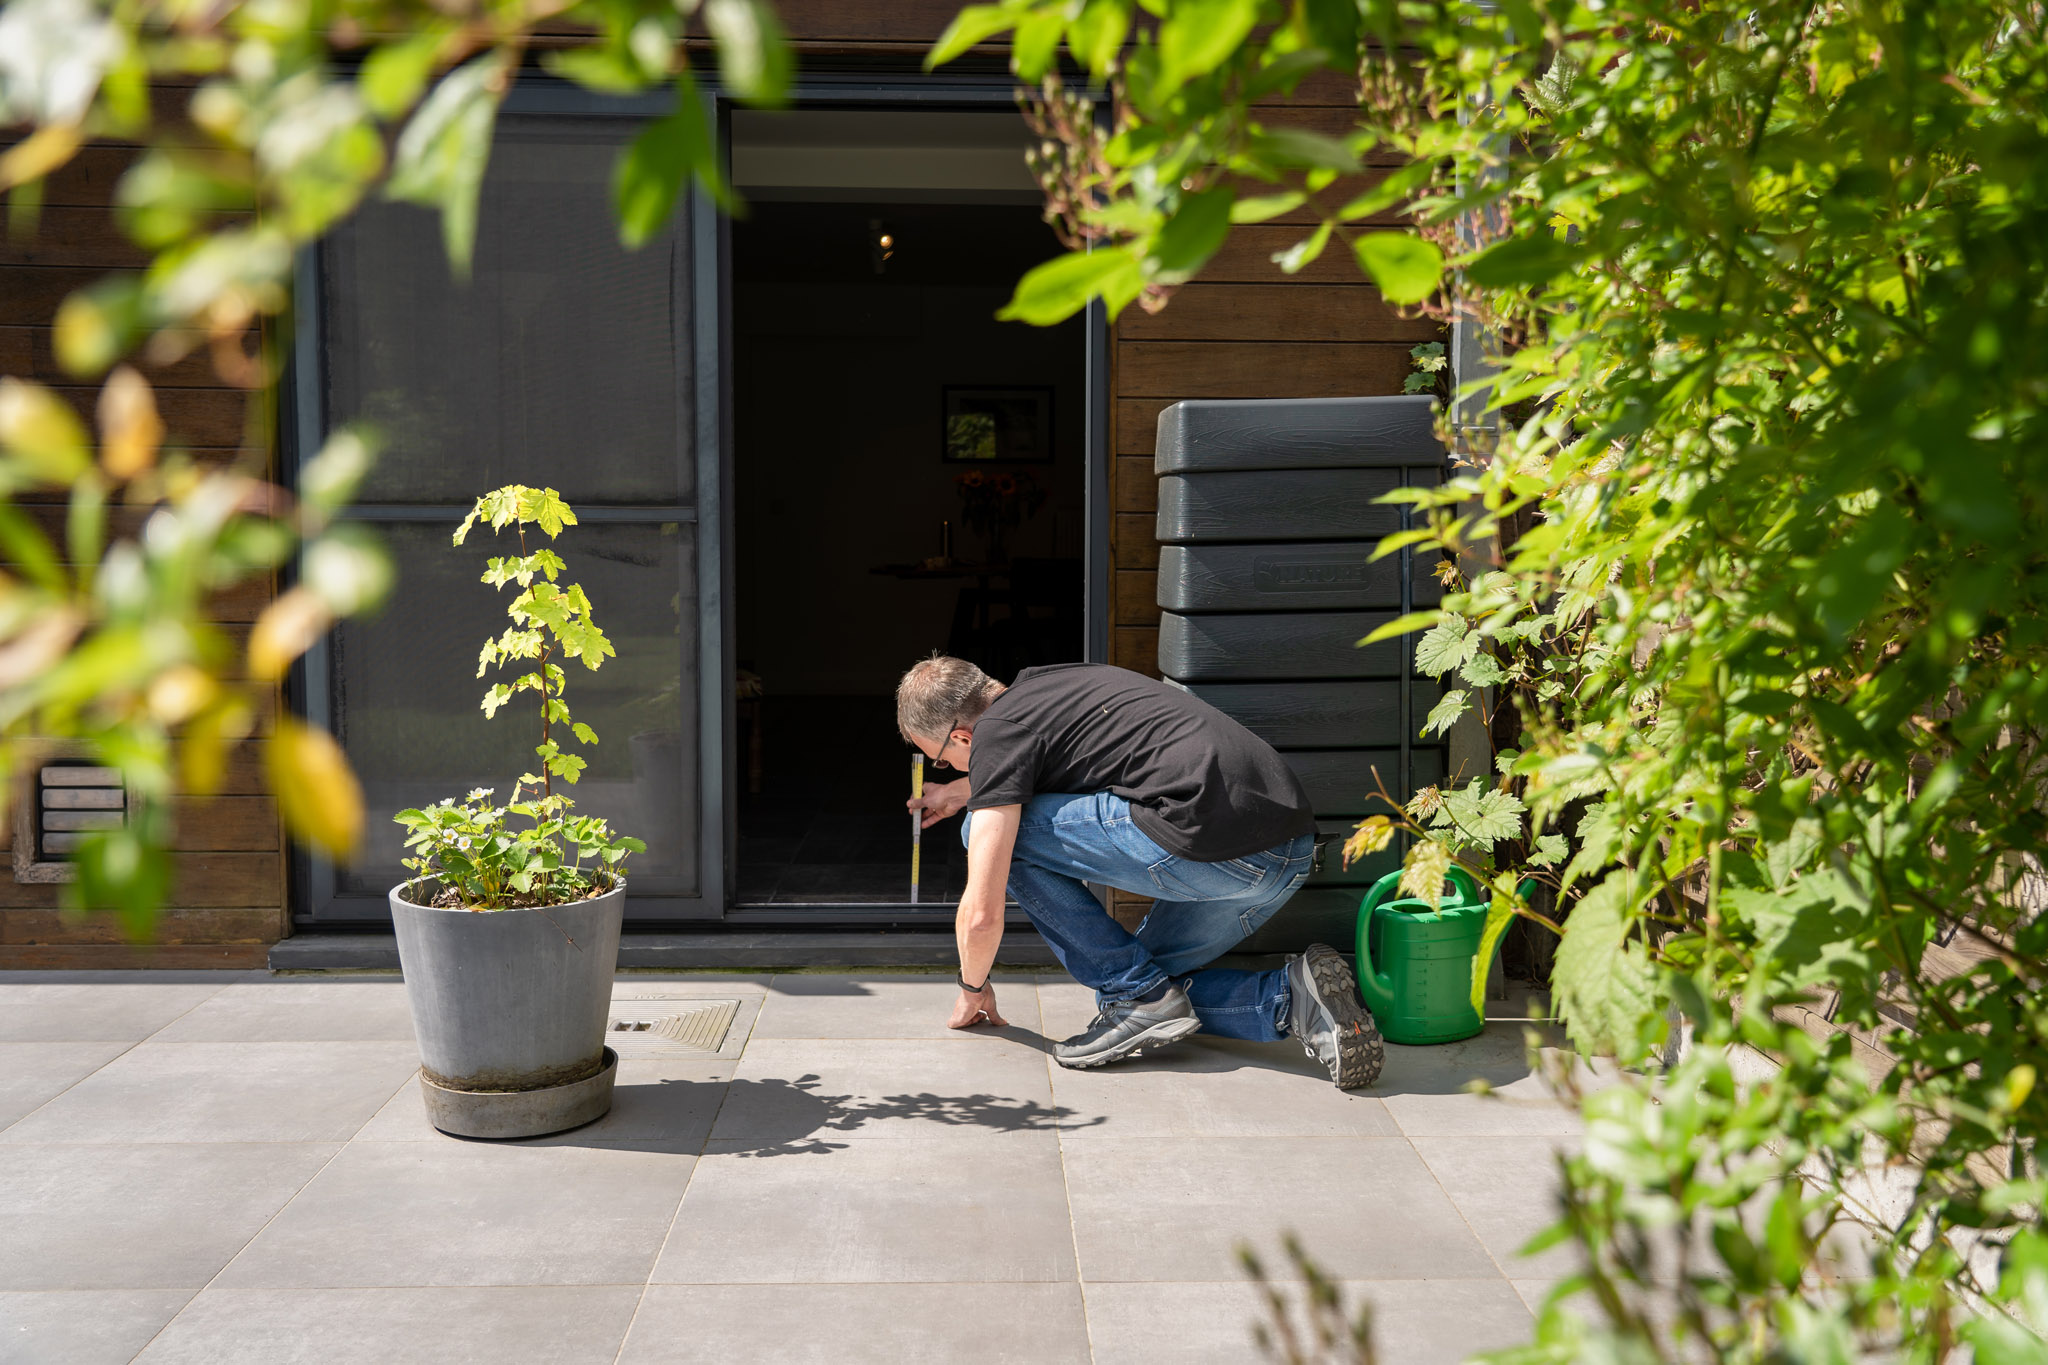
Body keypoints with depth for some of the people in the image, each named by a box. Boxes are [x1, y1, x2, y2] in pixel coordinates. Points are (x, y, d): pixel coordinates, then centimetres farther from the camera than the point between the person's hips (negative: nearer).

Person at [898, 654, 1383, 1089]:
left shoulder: (996, 732, -1)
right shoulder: (1048, 682, 24)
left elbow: (981, 914, -2)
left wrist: (972, 989, 18)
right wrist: (964, 790, 60)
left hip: (1214, 843, -10)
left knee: (992, 829, 2)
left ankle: (1137, 998, 3)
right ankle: (1292, 997, 5)